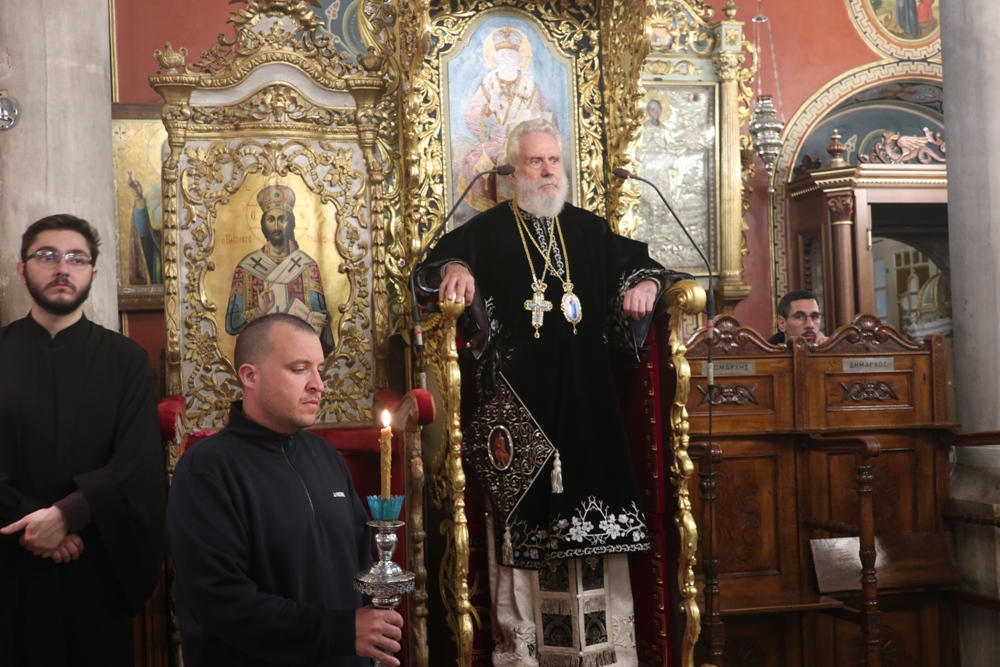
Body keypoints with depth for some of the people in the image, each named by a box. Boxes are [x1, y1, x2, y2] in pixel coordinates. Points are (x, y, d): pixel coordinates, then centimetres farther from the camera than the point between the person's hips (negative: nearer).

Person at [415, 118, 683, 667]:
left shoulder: (589, 229, 16)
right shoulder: (486, 231, 5)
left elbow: (633, 260, 15)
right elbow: (434, 266, -7)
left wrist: (646, 279, -8)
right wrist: (455, 268, -29)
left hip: (586, 395, 3)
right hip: (517, 396, -3)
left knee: (589, 492, 1)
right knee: (525, 513, -5)